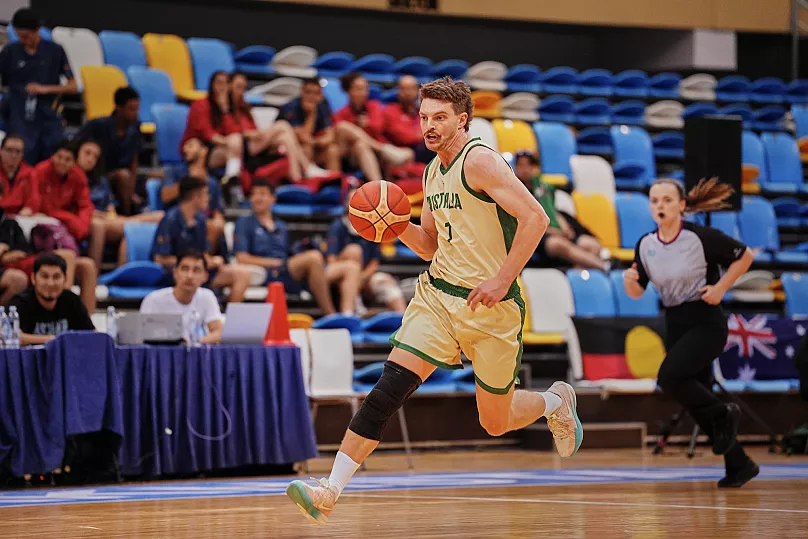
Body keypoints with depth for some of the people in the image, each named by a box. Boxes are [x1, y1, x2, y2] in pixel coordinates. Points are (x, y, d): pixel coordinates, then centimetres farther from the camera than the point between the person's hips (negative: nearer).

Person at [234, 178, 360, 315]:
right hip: (269, 275, -7)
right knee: (313, 256, -36)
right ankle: (330, 316, -35)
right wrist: (276, 262, -7)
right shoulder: (244, 224, 12)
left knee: (351, 267, -7)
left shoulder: (281, 227, 31)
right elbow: (242, 258, 0)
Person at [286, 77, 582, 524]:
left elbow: (534, 218, -21)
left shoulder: (480, 161, -14)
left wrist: (503, 280, -24)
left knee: (496, 422, 8)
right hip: (437, 294, 6)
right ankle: (330, 492, -18)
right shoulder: (433, 172, 11)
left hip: (490, 305, -6)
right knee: (390, 386, -12)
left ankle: (555, 401, 41)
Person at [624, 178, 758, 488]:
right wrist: (630, 281, -13)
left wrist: (720, 288, -10)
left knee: (669, 376, -27)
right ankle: (739, 465, 23)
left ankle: (723, 415, -2)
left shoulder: (701, 237, -14)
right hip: (675, 326, 6)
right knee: (697, 403, 8)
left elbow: (745, 256, -2)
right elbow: (637, 292, 9)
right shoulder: (645, 245, 1)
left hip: (706, 323, -6)